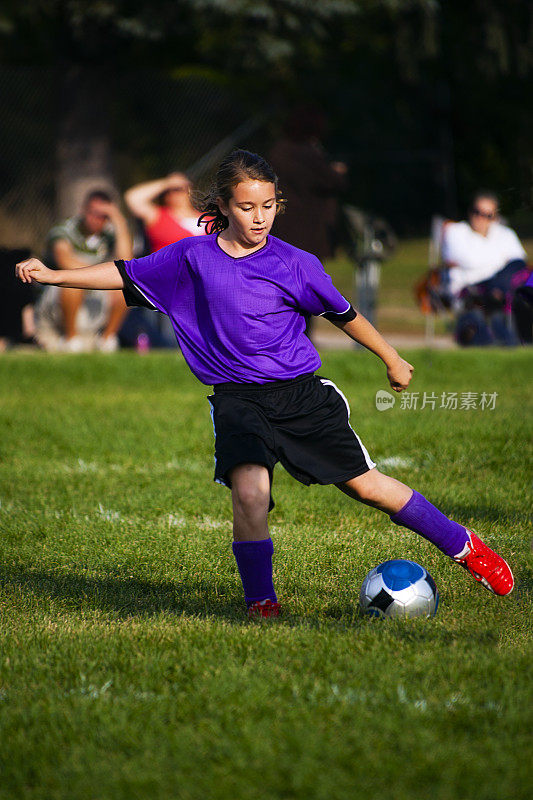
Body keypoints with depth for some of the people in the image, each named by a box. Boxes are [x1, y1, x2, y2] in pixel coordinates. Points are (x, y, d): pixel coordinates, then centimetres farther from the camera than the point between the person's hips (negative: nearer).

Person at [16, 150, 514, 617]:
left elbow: (342, 314, 12)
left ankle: (463, 546, 17)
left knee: (365, 485, 0)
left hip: (301, 392, 0)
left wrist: (392, 360, 21)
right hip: (238, 400, 0)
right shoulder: (192, 258, 1)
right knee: (249, 493, -24)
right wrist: (51, 275, 5)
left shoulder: (296, 264, -2)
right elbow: (124, 275, 9)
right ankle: (260, 600, -5)